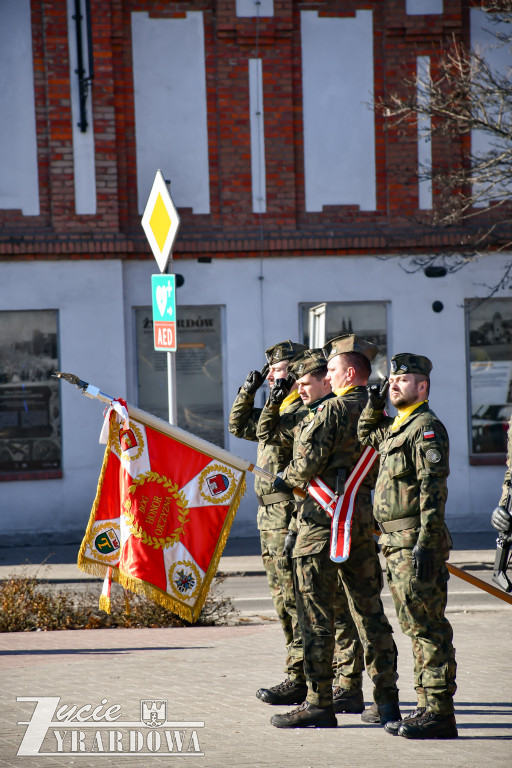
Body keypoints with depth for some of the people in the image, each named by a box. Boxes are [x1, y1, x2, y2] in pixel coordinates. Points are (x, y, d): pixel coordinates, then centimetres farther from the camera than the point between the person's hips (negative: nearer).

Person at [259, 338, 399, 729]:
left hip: (324, 518, -7)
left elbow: (307, 466, -15)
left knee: (316, 612, -1)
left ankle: (319, 703, 0)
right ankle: (387, 700, 12)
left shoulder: (330, 411, -12)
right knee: (370, 609, 11)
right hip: (364, 520, 7)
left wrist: (284, 479, 4)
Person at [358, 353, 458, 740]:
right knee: (416, 629, 12)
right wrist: (375, 404, 21)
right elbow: (367, 436, 40)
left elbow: (433, 489, -19)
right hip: (396, 543, 10)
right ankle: (428, 707, 18)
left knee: (429, 628, -8)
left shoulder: (427, 427, -11)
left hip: (416, 543, -10)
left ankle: (439, 714, -6)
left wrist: (425, 544, -24)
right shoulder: (396, 427, 18)